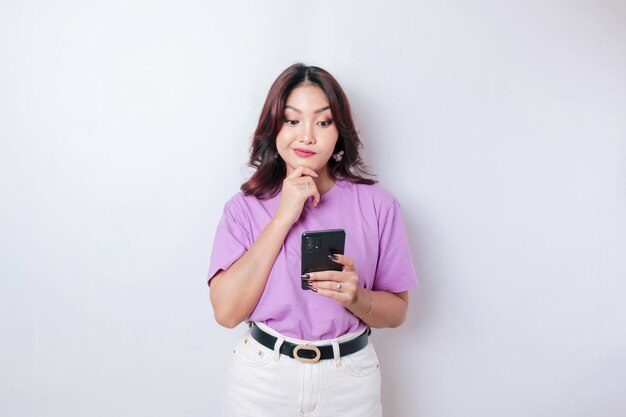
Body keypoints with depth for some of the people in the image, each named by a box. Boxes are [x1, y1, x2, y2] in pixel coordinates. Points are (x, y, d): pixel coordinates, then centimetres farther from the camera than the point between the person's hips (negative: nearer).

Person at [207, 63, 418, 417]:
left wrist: (356, 297, -23)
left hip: (349, 380, 1)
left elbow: (397, 311, -1)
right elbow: (227, 311, -16)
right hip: (262, 378, 0)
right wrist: (284, 217, -19)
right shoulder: (245, 207, -6)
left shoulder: (377, 205, -6)